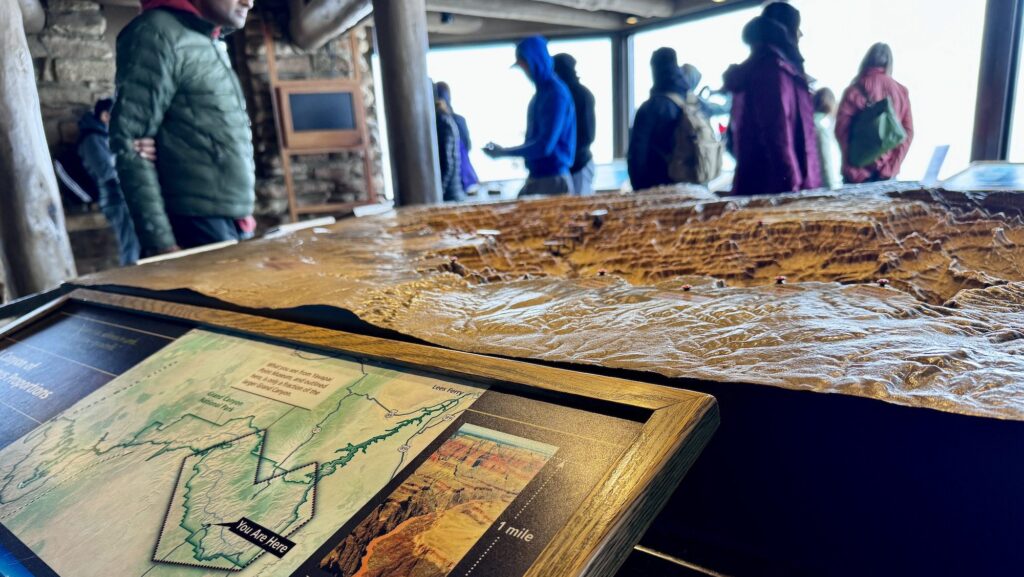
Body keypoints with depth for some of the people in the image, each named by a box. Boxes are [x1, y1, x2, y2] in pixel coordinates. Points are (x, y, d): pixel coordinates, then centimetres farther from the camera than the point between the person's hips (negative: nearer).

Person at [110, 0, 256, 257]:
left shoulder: (212, 42, 18)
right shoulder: (158, 33, -7)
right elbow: (128, 145, -13)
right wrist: (160, 242, -17)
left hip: (234, 228, 8)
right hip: (194, 230, -7)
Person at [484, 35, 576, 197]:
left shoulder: (556, 93, -14)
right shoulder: (541, 92, 12)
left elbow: (545, 145, -20)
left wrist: (504, 152, -14)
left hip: (553, 180, -9)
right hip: (536, 177, 9)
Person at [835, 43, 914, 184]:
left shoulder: (854, 91, -4)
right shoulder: (901, 91, 5)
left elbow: (841, 130, -9)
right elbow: (907, 132, 3)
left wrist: (853, 167, -4)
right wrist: (892, 166, 4)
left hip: (859, 170, -2)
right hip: (887, 171, 3)